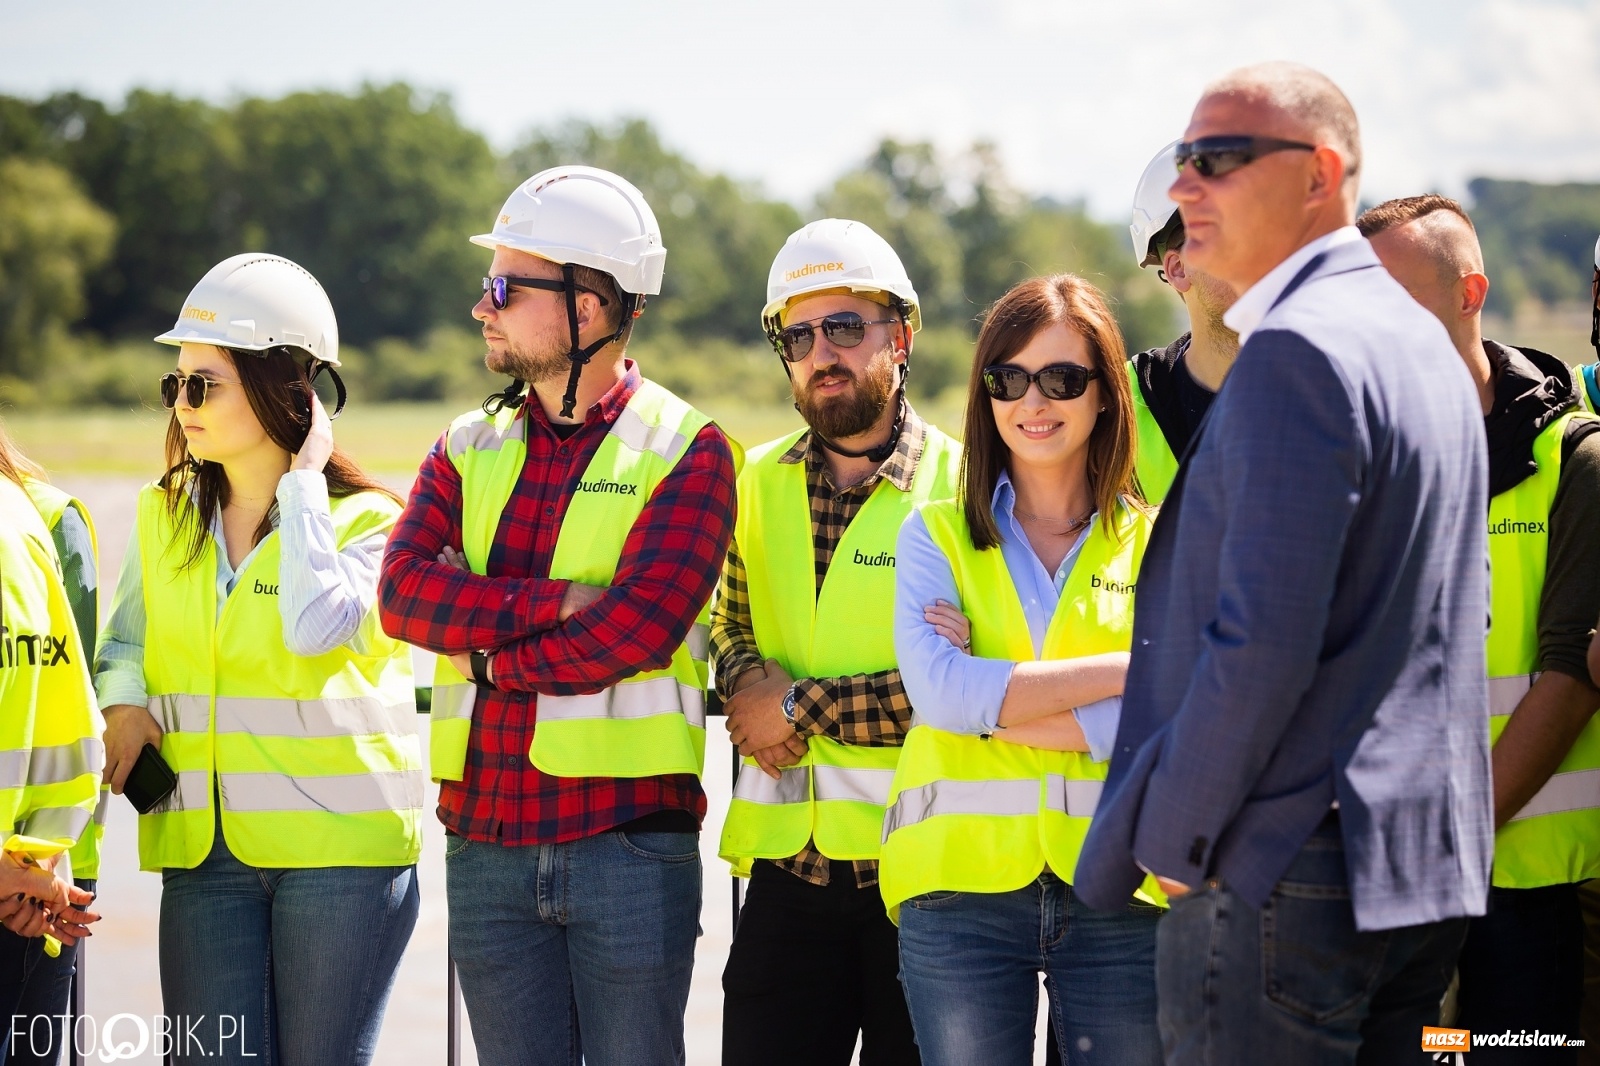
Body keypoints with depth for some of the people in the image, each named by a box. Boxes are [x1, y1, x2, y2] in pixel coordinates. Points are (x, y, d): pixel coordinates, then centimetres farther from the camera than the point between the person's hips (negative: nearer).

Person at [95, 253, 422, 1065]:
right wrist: (123, 700, -2)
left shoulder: (367, 521, -4)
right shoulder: (163, 517, 10)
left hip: (339, 848, -4)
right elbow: (123, 640, 21)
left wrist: (304, 481, -14)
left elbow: (316, 626, -24)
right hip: (202, 850, 4)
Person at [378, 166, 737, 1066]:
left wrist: (486, 657, -8)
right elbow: (406, 592, -6)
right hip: (488, 846, 5)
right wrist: (558, 601, -16)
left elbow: (635, 631, -17)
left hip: (629, 839, -4)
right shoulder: (470, 450, 11)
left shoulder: (686, 451, -4)